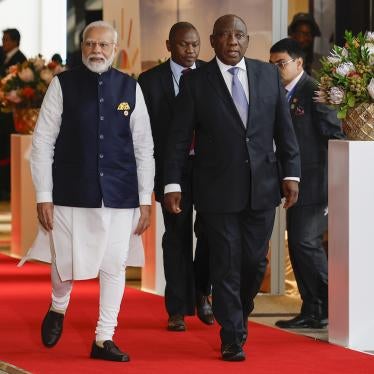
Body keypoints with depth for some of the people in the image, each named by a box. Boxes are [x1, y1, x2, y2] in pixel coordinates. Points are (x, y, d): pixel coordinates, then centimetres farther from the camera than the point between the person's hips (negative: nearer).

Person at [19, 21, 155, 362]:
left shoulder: (130, 88, 4)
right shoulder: (63, 85, -1)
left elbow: (144, 147, 6)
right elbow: (43, 142, -2)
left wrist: (145, 200, 3)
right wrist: (44, 196, -6)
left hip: (120, 195, 2)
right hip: (72, 193, -1)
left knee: (114, 266, 2)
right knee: (66, 262, 3)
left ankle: (104, 339, 14)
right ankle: (58, 309, 35)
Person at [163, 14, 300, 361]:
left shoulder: (268, 74, 6)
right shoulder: (195, 81, -2)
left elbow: (284, 128, 8)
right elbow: (179, 137, -2)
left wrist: (291, 173, 3)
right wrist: (172, 184, -6)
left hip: (262, 188, 3)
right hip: (218, 190, -3)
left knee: (255, 262, 7)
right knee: (226, 265, 0)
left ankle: (239, 315, 33)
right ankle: (232, 338, 9)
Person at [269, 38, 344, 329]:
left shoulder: (315, 92, -12)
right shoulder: (284, 95, 14)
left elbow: (334, 136, -14)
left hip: (315, 183, -9)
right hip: (297, 184, 9)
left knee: (306, 242, -13)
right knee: (297, 246, 8)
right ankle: (312, 312, 14)